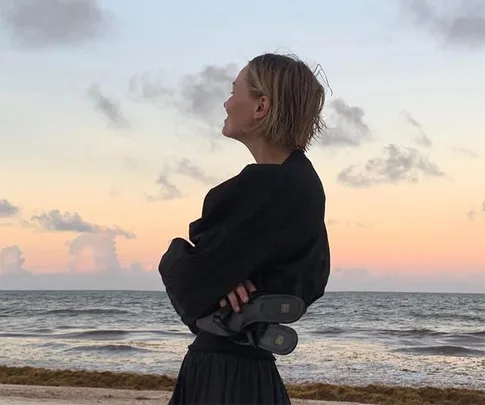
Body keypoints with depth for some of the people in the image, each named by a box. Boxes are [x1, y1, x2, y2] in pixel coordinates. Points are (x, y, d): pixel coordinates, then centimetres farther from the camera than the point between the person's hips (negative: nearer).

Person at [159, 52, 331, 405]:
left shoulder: (266, 187, -21)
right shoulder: (300, 180, 10)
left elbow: (191, 284, -21)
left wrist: (176, 254, 1)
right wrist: (223, 279, -6)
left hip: (224, 376, -9)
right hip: (246, 364, 9)